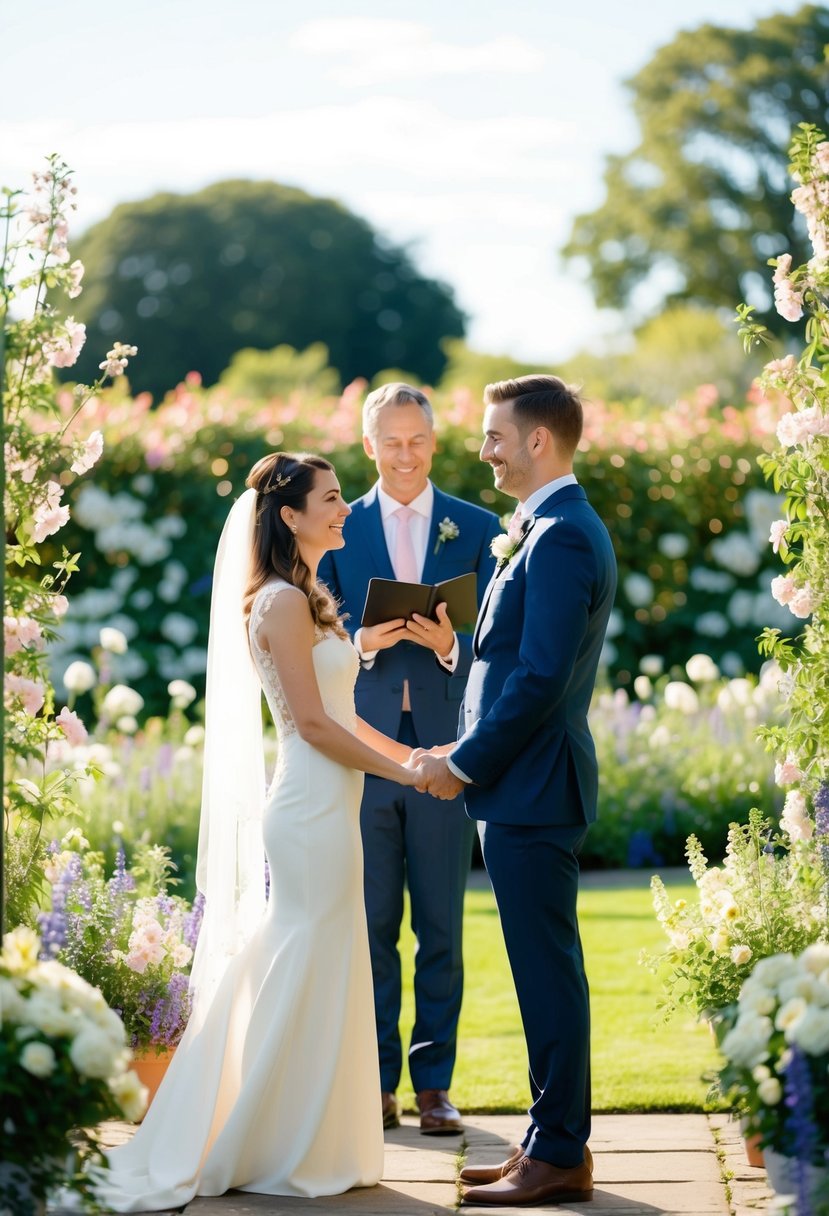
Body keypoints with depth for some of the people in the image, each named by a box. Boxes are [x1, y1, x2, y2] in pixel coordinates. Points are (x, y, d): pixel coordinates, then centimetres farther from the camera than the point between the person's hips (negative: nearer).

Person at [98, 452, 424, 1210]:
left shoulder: (307, 600, 16)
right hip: (312, 812, -10)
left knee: (320, 983, 12)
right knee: (306, 982, -3)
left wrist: (414, 754, 15)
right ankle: (287, 1153, 5)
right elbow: (313, 724, -17)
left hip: (327, 809, 10)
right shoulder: (284, 603, -13)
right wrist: (402, 771, -9)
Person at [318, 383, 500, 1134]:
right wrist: (363, 643, -13)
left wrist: (449, 643, -17)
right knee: (370, 925, 4)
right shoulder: (338, 531, 9)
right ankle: (376, 1083, 12)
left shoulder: (477, 529, 7)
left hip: (443, 750, 0)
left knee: (442, 927, 3)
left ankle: (435, 1083, 11)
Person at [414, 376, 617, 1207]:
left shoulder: (560, 537, -17)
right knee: (544, 973, 14)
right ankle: (552, 1141, 21)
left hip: (531, 792, -10)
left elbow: (541, 676, -22)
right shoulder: (552, 530, 16)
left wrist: (464, 762, -14)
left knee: (548, 973, -4)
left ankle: (559, 1156, 3)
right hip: (522, 784, 10)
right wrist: (471, 751, 12)